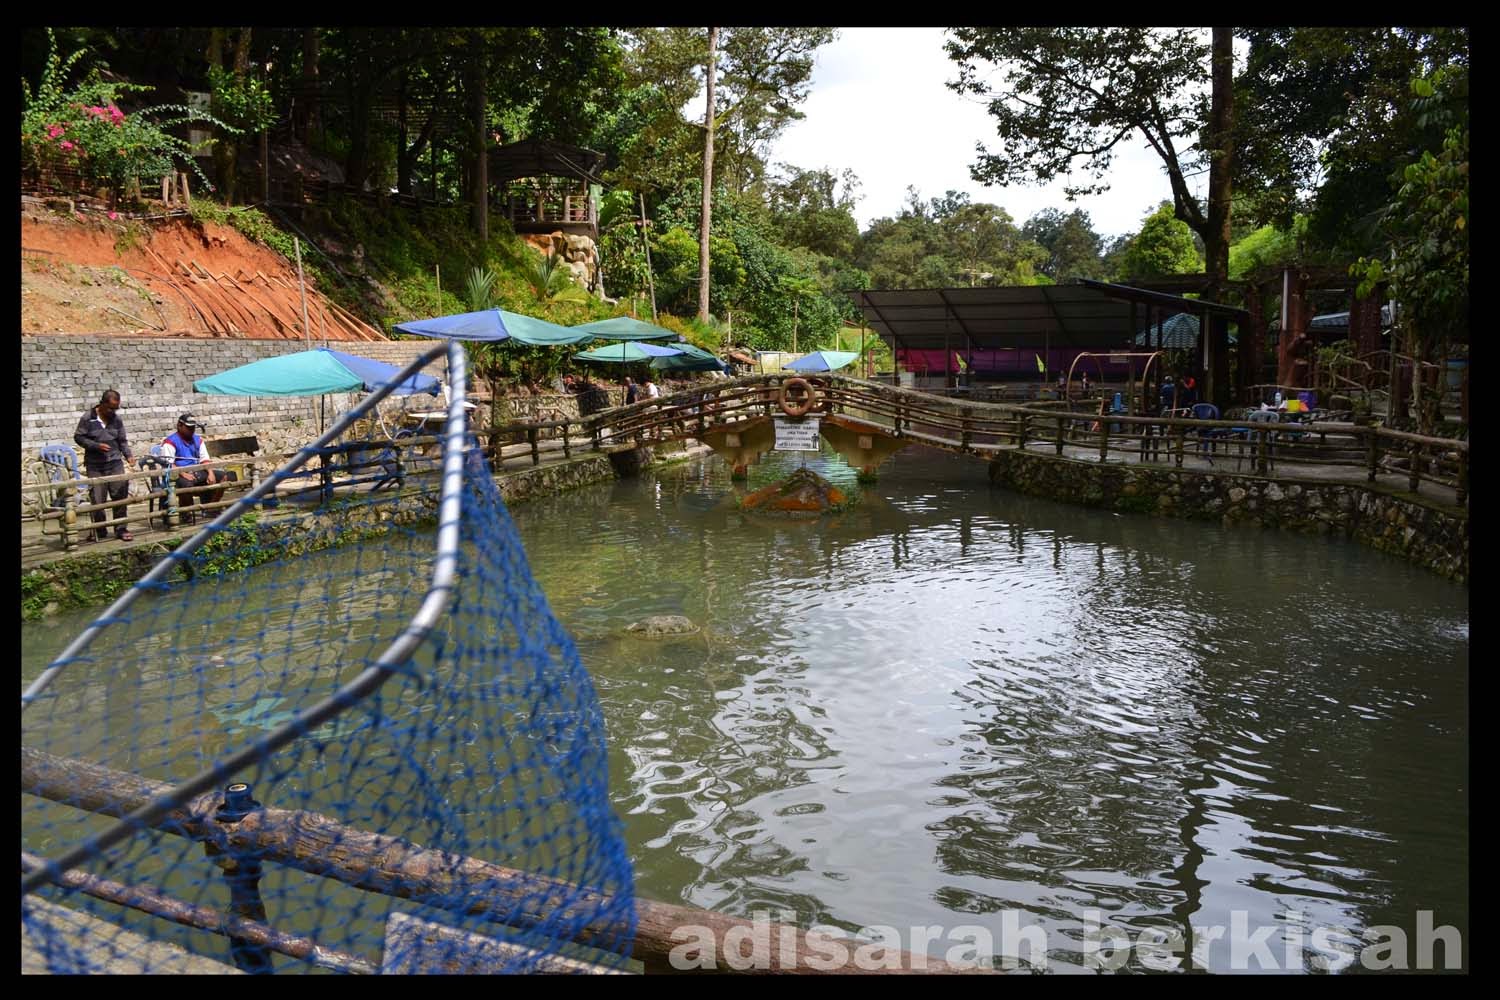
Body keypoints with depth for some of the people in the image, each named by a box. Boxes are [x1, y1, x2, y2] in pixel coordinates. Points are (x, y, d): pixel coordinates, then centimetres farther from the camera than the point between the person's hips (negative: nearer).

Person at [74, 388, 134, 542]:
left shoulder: (117, 419, 7)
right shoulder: (87, 418, -3)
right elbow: (78, 437, -1)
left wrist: (128, 455, -4)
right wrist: (96, 445, -15)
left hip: (115, 462, 2)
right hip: (94, 465, -2)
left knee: (120, 494, -5)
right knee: (97, 500, -1)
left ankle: (121, 529, 3)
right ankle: (100, 531, 12)